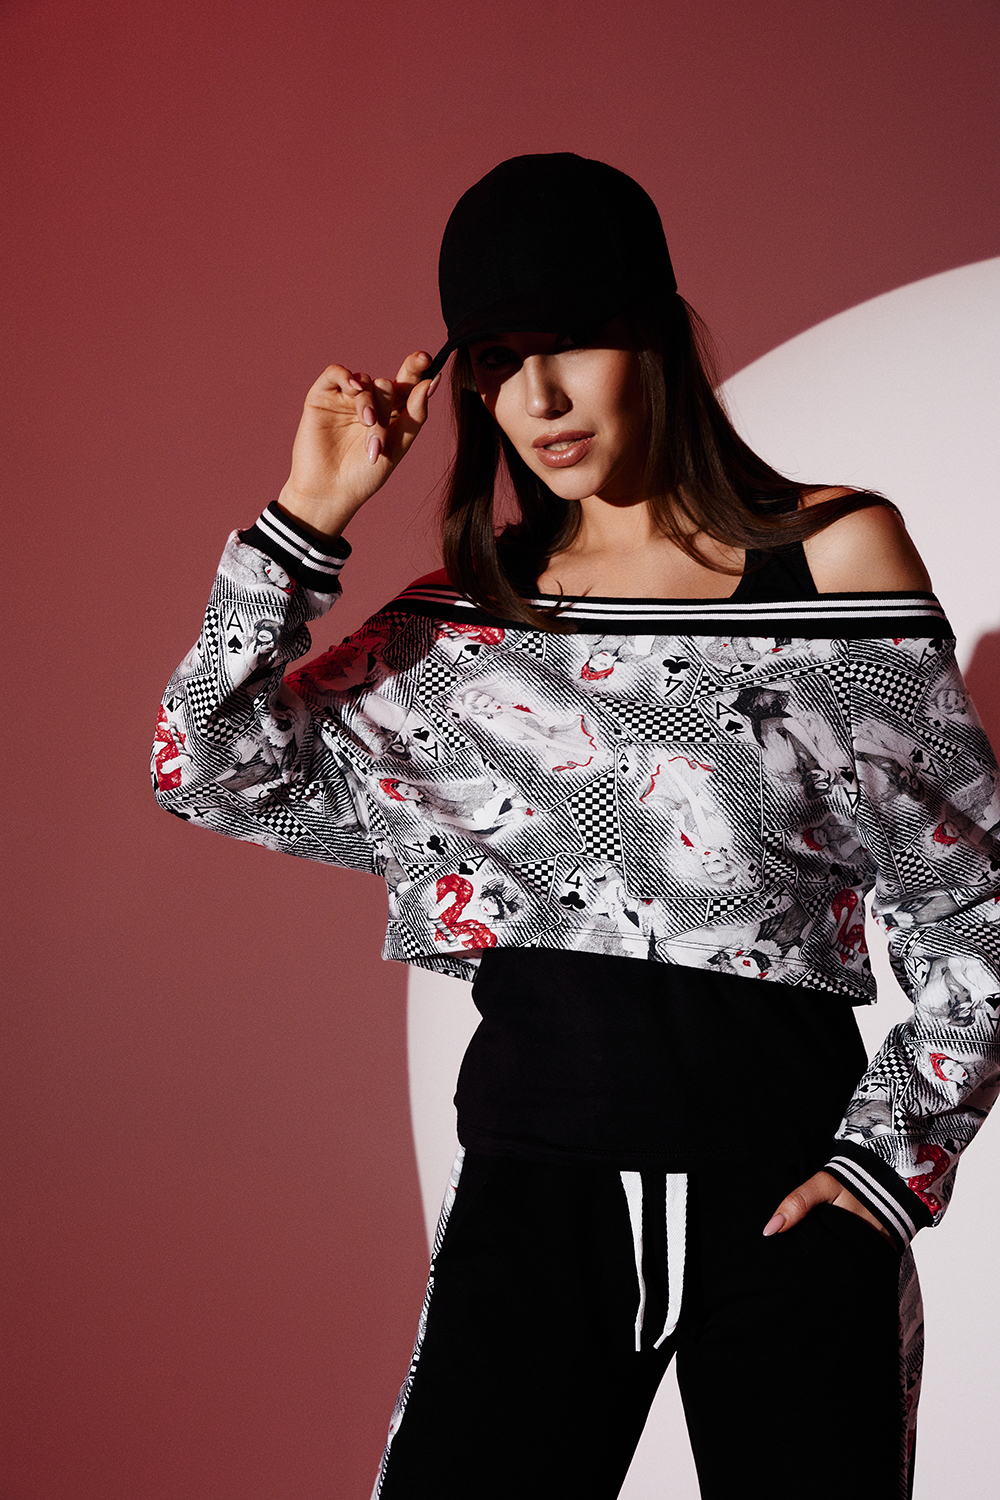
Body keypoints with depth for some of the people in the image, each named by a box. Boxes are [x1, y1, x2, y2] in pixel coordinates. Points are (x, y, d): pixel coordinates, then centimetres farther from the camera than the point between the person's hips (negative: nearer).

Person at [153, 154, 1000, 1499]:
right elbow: (214, 767, 5)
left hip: (784, 1188, -2)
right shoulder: (468, 616, 8)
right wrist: (306, 521, -1)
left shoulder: (833, 554, 0)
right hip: (533, 1184, 2)